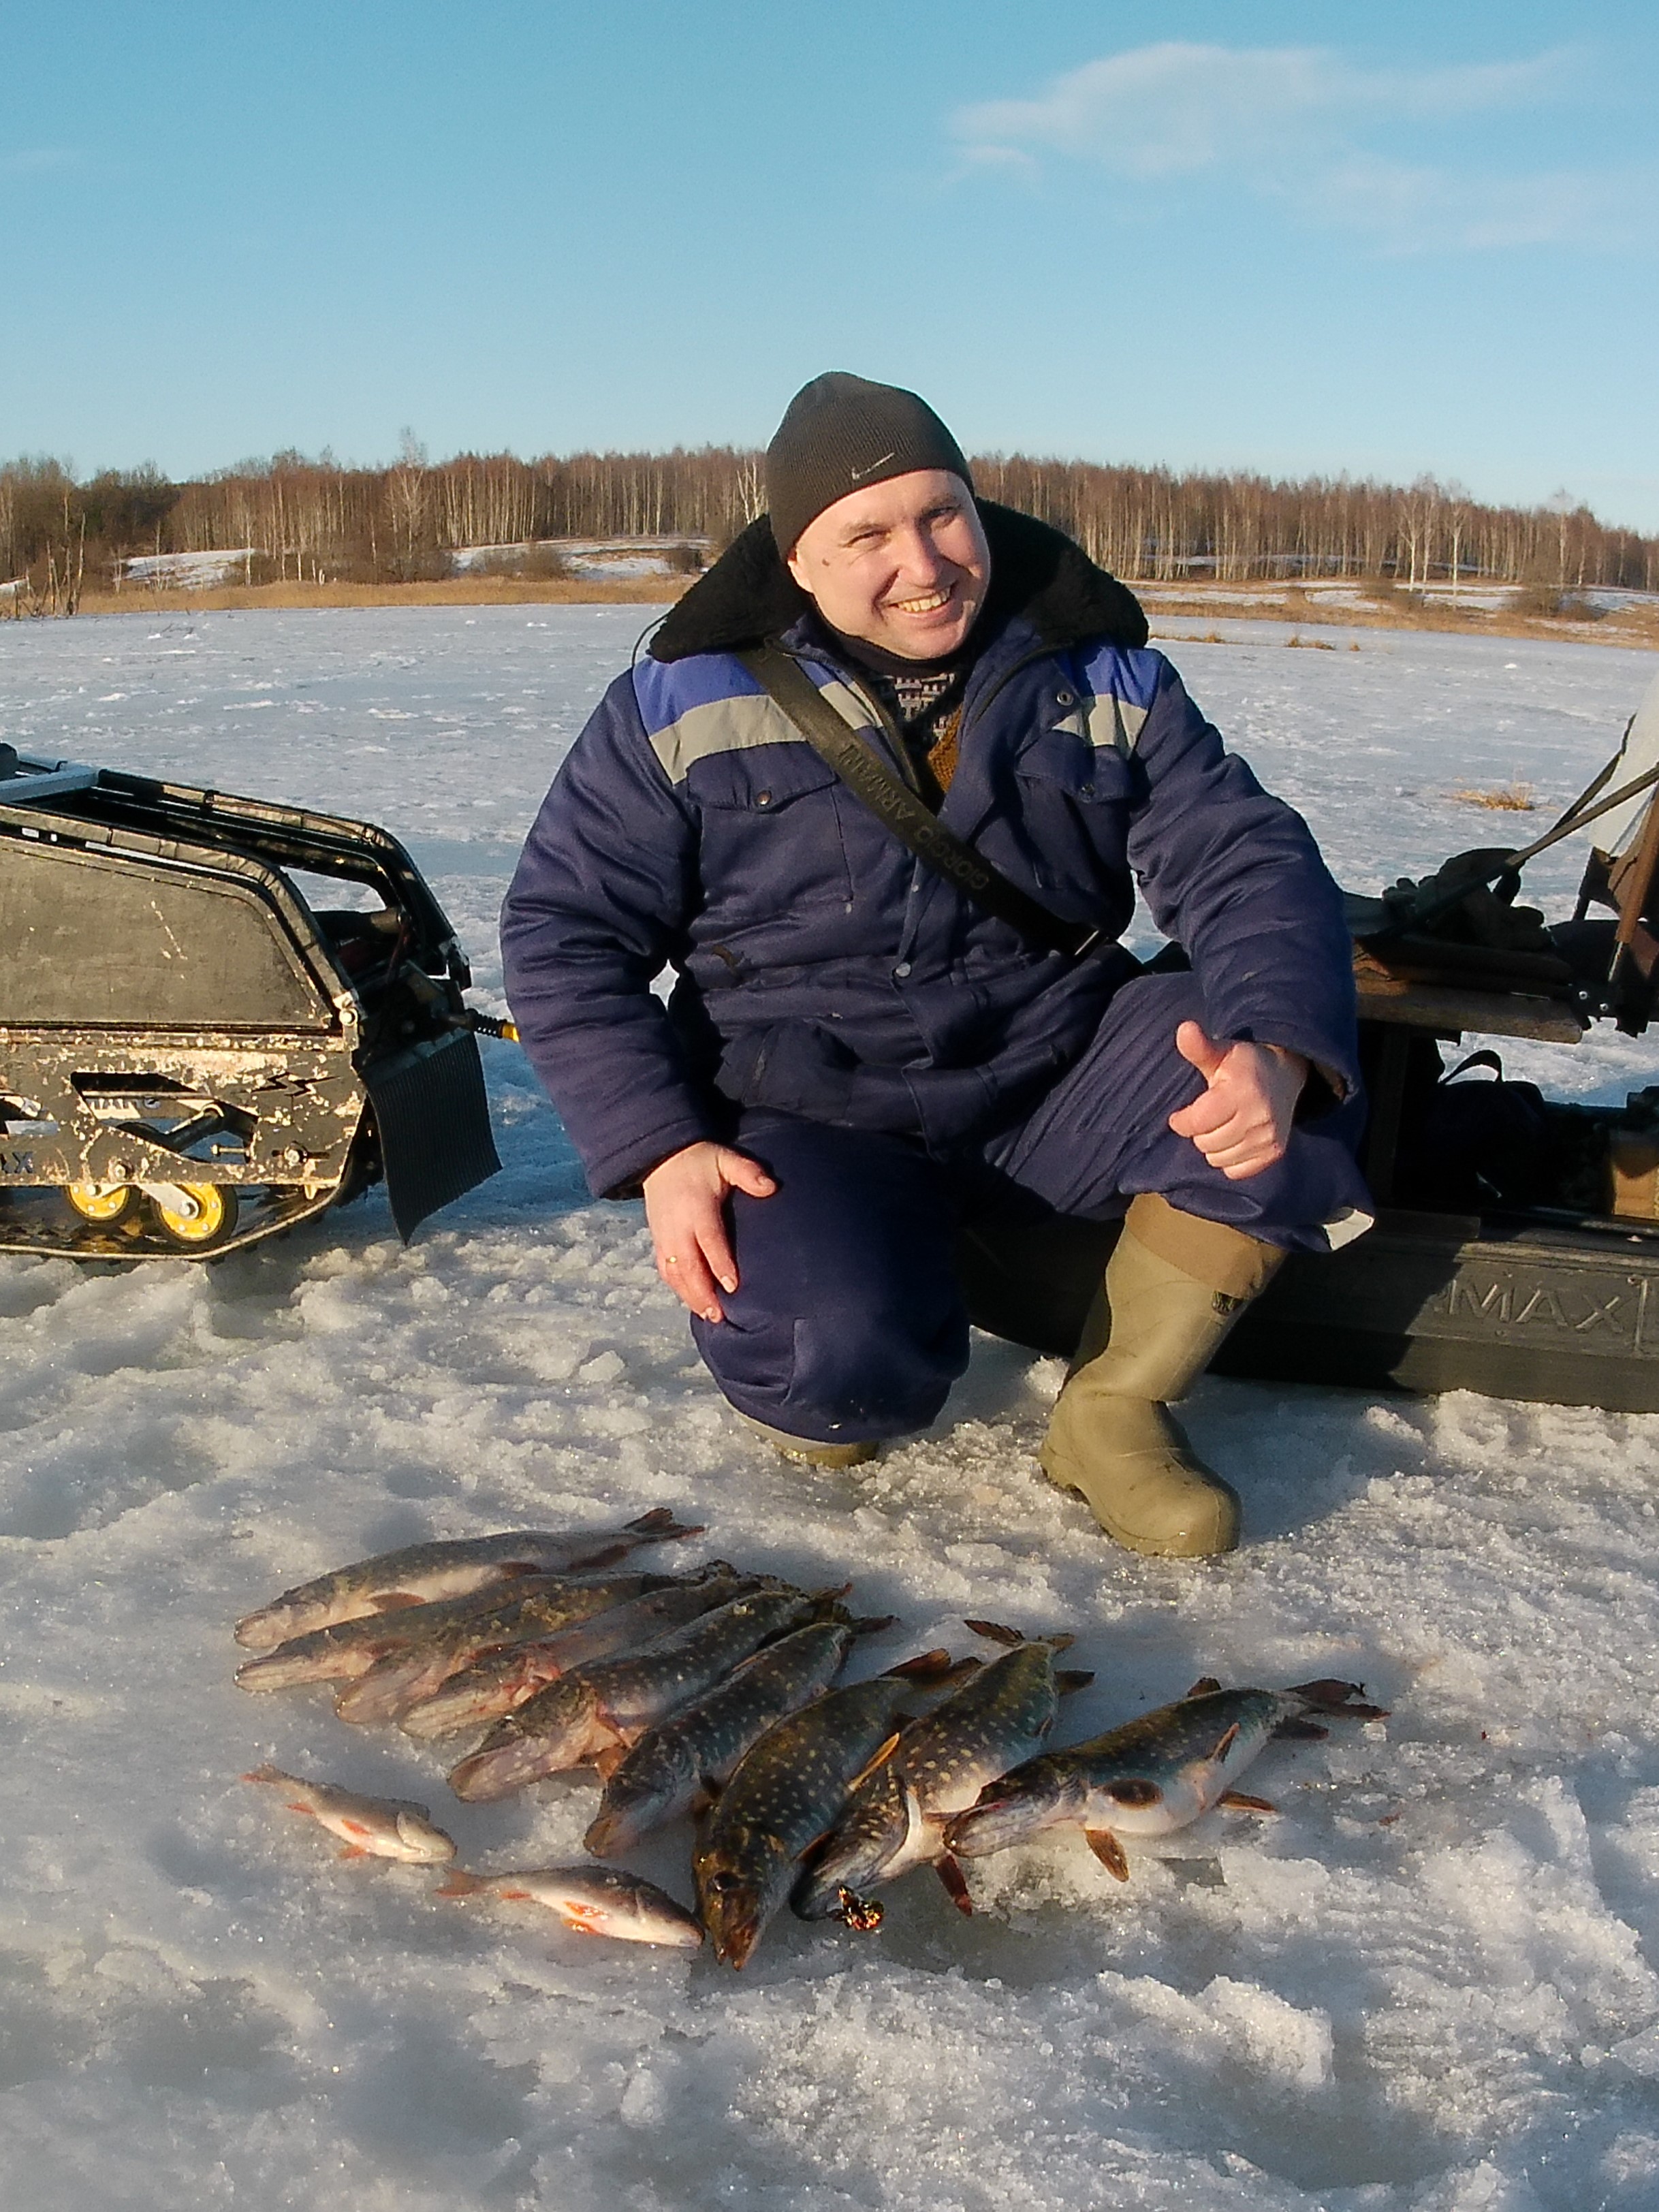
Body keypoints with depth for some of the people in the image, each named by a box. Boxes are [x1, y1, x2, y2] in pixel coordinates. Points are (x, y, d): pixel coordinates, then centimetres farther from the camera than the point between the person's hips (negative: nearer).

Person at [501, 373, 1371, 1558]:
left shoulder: (1106, 680, 2)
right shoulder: (686, 705, -3)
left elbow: (1247, 861, -6)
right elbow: (564, 930, -2)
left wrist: (1276, 1050, -28)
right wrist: (661, 1150, -15)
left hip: (1059, 1070, 3)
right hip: (813, 1113, -2)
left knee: (1288, 1088, -24)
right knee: (835, 1361, -32)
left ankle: (1113, 1411, -4)